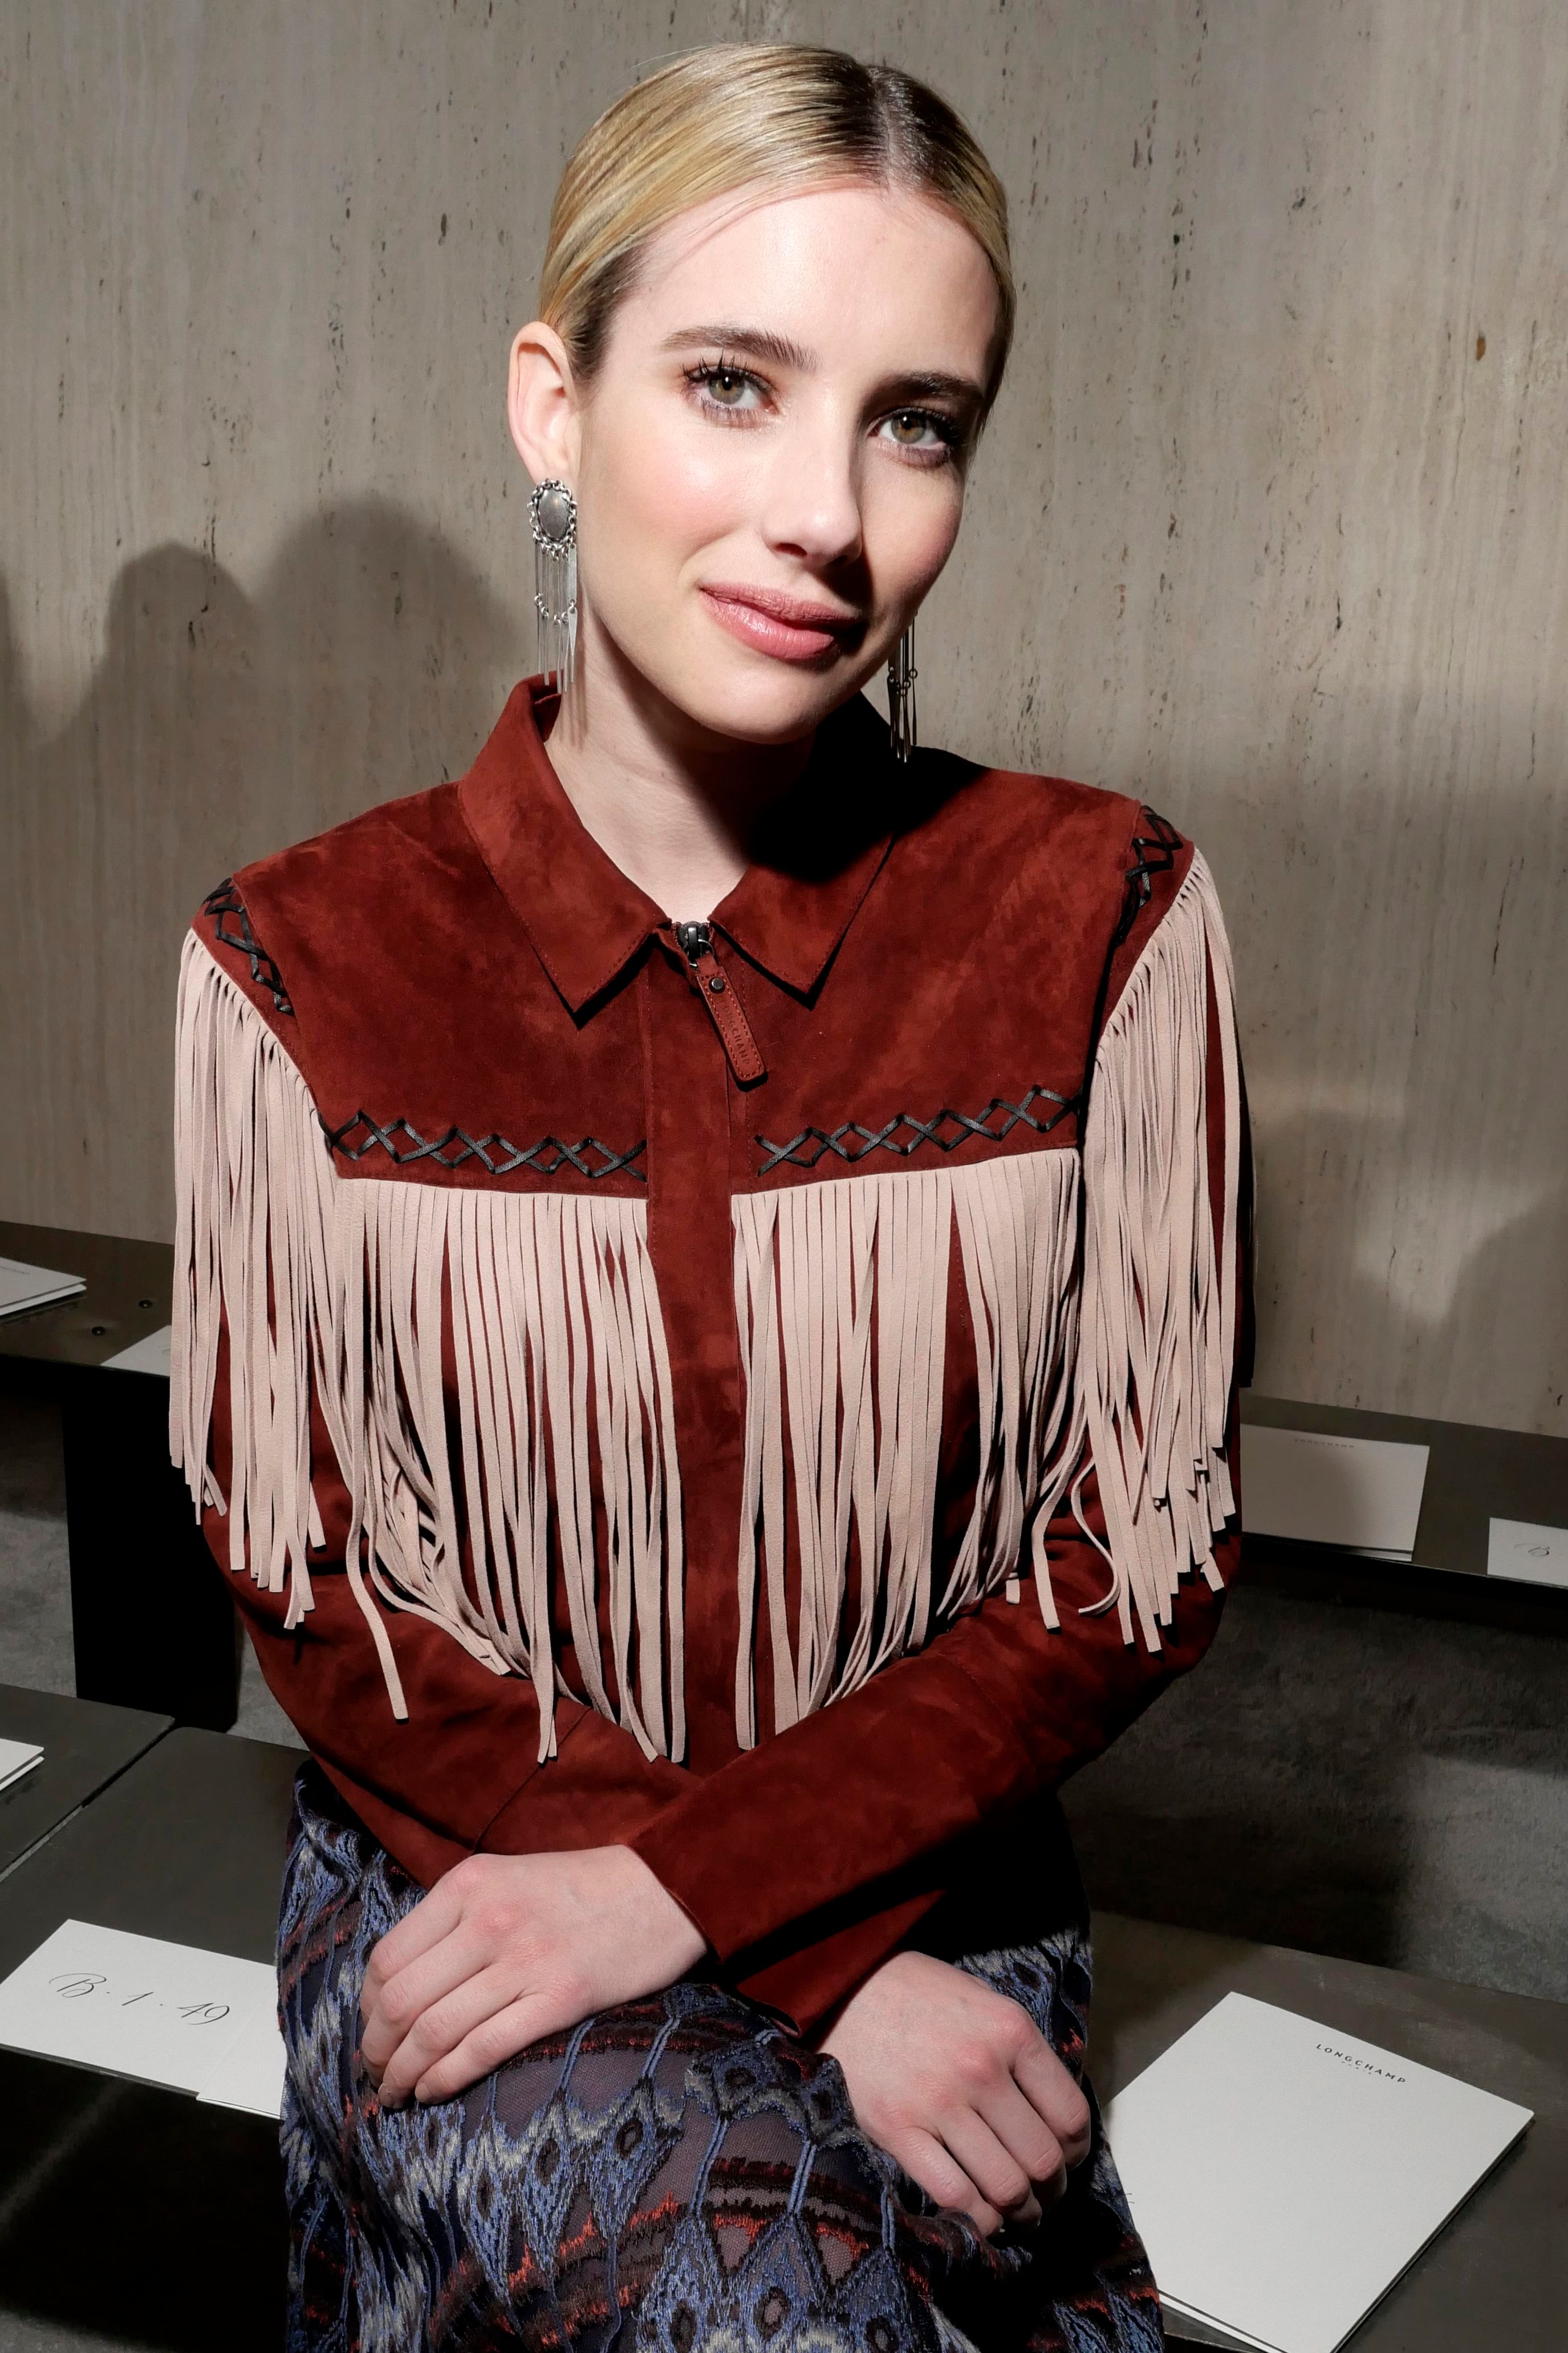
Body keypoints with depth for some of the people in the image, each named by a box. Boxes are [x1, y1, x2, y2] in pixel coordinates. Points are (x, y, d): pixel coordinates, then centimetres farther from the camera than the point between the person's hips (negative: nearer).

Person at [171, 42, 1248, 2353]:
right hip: (452, 1883, -1)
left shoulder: (1102, 920, -9)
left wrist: (689, 1881, -14)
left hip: (937, 1911, 2)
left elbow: (1148, 1557, -5)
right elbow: (312, 1593, -4)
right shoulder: (302, 968, -9)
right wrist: (829, 1974, -12)